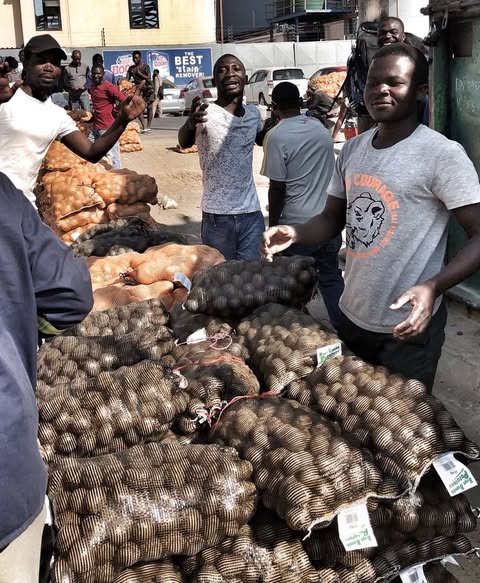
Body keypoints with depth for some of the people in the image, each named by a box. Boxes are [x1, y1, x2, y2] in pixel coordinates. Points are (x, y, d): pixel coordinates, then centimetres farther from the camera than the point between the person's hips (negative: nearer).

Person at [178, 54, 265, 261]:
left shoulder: (253, 113, 6)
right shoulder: (206, 113, -12)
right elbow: (184, 143, -32)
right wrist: (190, 125, -54)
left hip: (251, 213, 5)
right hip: (218, 216, -5)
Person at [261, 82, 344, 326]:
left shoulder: (277, 136, -13)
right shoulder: (321, 128, 6)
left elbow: (277, 188, -13)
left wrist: (273, 227, -3)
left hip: (297, 225, -6)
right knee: (331, 276, 16)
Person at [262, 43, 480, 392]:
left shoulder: (442, 154, -17)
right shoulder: (353, 149, 4)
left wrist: (433, 287, -34)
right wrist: (295, 233, -10)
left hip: (407, 328, -6)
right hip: (352, 316, 7)